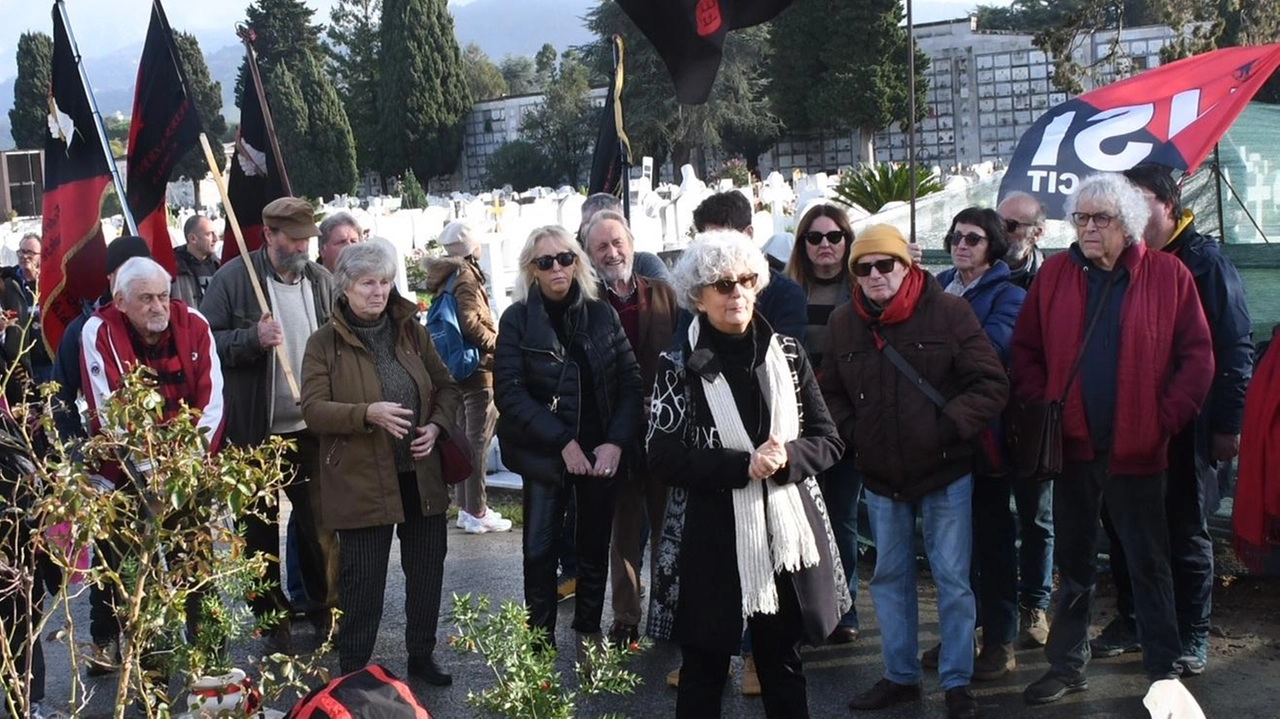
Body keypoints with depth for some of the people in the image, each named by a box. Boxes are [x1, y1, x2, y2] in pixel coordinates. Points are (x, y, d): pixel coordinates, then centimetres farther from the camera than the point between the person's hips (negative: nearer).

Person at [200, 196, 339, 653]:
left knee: (322, 525, 8)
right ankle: (272, 622, 23)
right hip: (255, 431, -2)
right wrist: (253, 338, -24)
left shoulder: (321, 280, 4)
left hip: (312, 428, 2)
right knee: (262, 530, 10)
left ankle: (327, 611, 25)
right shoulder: (234, 278, -7)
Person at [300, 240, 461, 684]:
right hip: (361, 481, -4)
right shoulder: (325, 343, -5)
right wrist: (368, 413, -27)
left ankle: (421, 656, 33)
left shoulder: (412, 331, 7)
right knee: (363, 581, 3)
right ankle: (354, 672, 19)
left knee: (427, 572, 14)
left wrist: (437, 425, -6)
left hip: (421, 477, 4)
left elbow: (446, 386, 13)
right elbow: (312, 409, -12)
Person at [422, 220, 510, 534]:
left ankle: (466, 507, 23)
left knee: (464, 437, 15)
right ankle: (476, 512, -3)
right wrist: (497, 342, -14)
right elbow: (470, 322, -26)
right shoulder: (466, 276, -15)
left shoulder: (447, 275, 13)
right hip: (478, 367, -10)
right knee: (478, 440, -6)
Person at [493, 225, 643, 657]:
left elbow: (631, 381, 1)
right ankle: (540, 639, 14)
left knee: (594, 546, 11)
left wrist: (616, 442, -12)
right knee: (540, 550, -1)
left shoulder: (601, 314, 2)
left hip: (602, 451, 2)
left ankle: (588, 633, 26)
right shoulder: (517, 319, -4)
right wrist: (562, 442, -17)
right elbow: (509, 392, -11)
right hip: (544, 454, -2)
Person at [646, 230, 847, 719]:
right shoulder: (680, 365, -4)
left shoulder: (787, 354, 4)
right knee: (704, 668, 8)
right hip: (711, 537, -2)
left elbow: (828, 441, 5)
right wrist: (743, 465, -19)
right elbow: (664, 458, -10)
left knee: (784, 667, 14)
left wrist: (785, 457, -16)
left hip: (786, 531, 3)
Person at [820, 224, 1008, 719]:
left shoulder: (948, 312, -10)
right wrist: (850, 433, -1)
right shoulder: (843, 323, 2)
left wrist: (949, 426, -16)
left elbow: (991, 384, -10)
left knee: (952, 579, 3)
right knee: (889, 577, 14)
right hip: (880, 475, 4)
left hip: (945, 472, -4)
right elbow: (830, 392, 14)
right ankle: (899, 675, 29)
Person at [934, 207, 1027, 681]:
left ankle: (1000, 641, 11)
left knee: (991, 533, 2)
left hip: (984, 429, -5)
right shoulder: (938, 286, 13)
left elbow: (990, 348, -20)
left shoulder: (1008, 295, -3)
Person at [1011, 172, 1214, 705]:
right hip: (1073, 445, 2)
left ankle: (1164, 668, 22)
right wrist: (1040, 411, -6)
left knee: (1149, 562, 9)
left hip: (1137, 448, -2)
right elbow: (1025, 350, 5)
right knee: (1072, 561, 13)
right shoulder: (1054, 274, 2)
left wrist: (1166, 419, -9)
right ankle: (1068, 664, 24)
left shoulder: (1168, 275, -4)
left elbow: (1197, 356, -3)